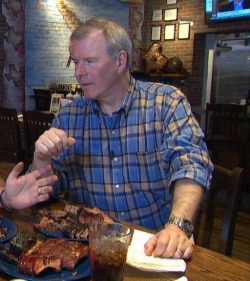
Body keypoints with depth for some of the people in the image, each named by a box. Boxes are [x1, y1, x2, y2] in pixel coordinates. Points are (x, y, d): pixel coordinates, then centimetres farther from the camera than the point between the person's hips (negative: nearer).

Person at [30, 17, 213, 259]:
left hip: (156, 242, -1)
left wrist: (178, 225, -36)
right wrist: (42, 159, -16)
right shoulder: (68, 116, 4)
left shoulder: (167, 102, -5)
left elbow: (190, 164, -19)